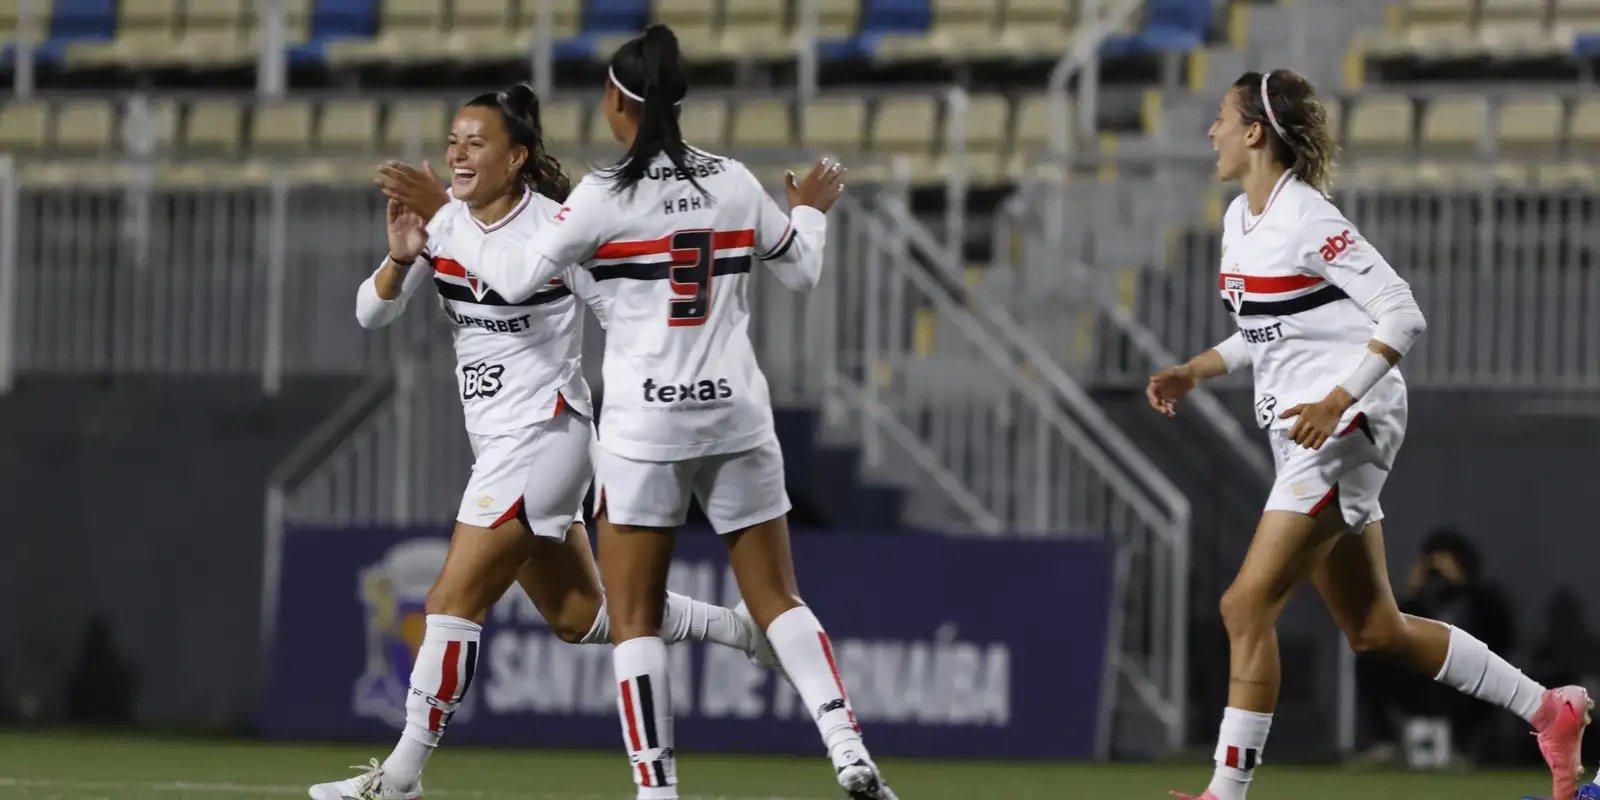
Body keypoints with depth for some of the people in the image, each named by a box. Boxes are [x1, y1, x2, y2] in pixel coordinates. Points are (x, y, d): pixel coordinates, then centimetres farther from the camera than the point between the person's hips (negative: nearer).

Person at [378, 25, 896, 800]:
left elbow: (517, 276, -2)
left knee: (633, 617, 3)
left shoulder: (606, 197, -8)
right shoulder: (733, 182, 4)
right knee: (777, 599, 10)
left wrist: (441, 216, 10)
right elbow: (801, 270, 17)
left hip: (646, 423, -4)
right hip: (736, 415, 4)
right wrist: (812, 210, 38)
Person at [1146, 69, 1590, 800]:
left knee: (1247, 606, -14)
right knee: (1374, 631, 13)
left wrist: (1337, 402, -26)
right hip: (1305, 433, 10)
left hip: (1347, 428, -10)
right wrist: (1193, 371, 11)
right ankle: (1549, 711, 23)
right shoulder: (1240, 218, 12)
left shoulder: (1306, 220, -16)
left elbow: (1402, 315, -18)